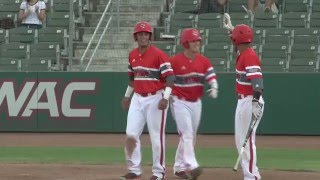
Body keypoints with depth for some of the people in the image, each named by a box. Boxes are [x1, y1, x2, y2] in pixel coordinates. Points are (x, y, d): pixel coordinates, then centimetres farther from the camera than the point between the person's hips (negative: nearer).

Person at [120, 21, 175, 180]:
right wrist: (127, 95, 26)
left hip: (155, 98, -6)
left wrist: (165, 97, -27)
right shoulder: (132, 55, 9)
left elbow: (170, 77, -16)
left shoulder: (159, 55, -11)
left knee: (156, 136, -1)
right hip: (138, 98, 6)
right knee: (131, 134, -1)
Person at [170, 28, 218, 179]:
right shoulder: (175, 61, -10)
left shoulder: (204, 61, 4)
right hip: (180, 102, -6)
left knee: (191, 136, 12)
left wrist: (214, 88, -23)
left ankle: (179, 167, 23)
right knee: (187, 134, -16)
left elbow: (211, 77, -3)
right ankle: (191, 166, -26)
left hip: (196, 103, 6)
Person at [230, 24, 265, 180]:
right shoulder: (243, 55, 9)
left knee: (247, 139, -9)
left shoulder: (249, 56, -18)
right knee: (240, 139, 15)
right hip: (242, 101, 11)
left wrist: (256, 102, -37)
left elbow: (257, 80, -29)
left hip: (250, 102, -11)